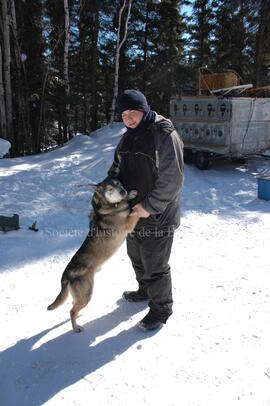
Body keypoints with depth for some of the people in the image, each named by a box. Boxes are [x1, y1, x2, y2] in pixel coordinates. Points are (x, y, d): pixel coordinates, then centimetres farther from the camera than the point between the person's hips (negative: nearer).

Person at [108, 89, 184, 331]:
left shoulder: (164, 135, -20)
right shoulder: (129, 137, 8)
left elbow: (172, 179, -23)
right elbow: (118, 167, 15)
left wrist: (149, 206, -21)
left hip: (157, 215, -9)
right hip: (134, 212, 9)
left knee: (155, 265, 2)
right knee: (136, 256, 24)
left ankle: (161, 309, 24)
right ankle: (145, 291, 48)